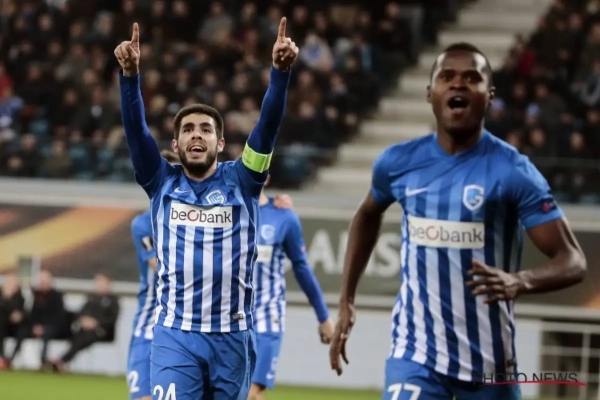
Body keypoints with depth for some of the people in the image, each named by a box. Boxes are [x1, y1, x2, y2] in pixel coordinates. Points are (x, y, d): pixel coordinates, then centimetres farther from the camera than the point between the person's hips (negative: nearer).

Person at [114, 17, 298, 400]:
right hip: (175, 337, -1)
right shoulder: (162, 182, 5)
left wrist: (280, 72, -23)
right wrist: (130, 74, -24)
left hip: (233, 337, 1)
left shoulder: (240, 181, 4)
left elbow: (268, 124, -8)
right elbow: (135, 128, -8)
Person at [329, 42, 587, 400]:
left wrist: (520, 282, -36)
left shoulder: (513, 171, -12)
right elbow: (368, 216, 24)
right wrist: (347, 299, 18)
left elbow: (573, 261, -15)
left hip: (488, 359, -1)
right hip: (415, 352, 1)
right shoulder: (399, 162, 0)